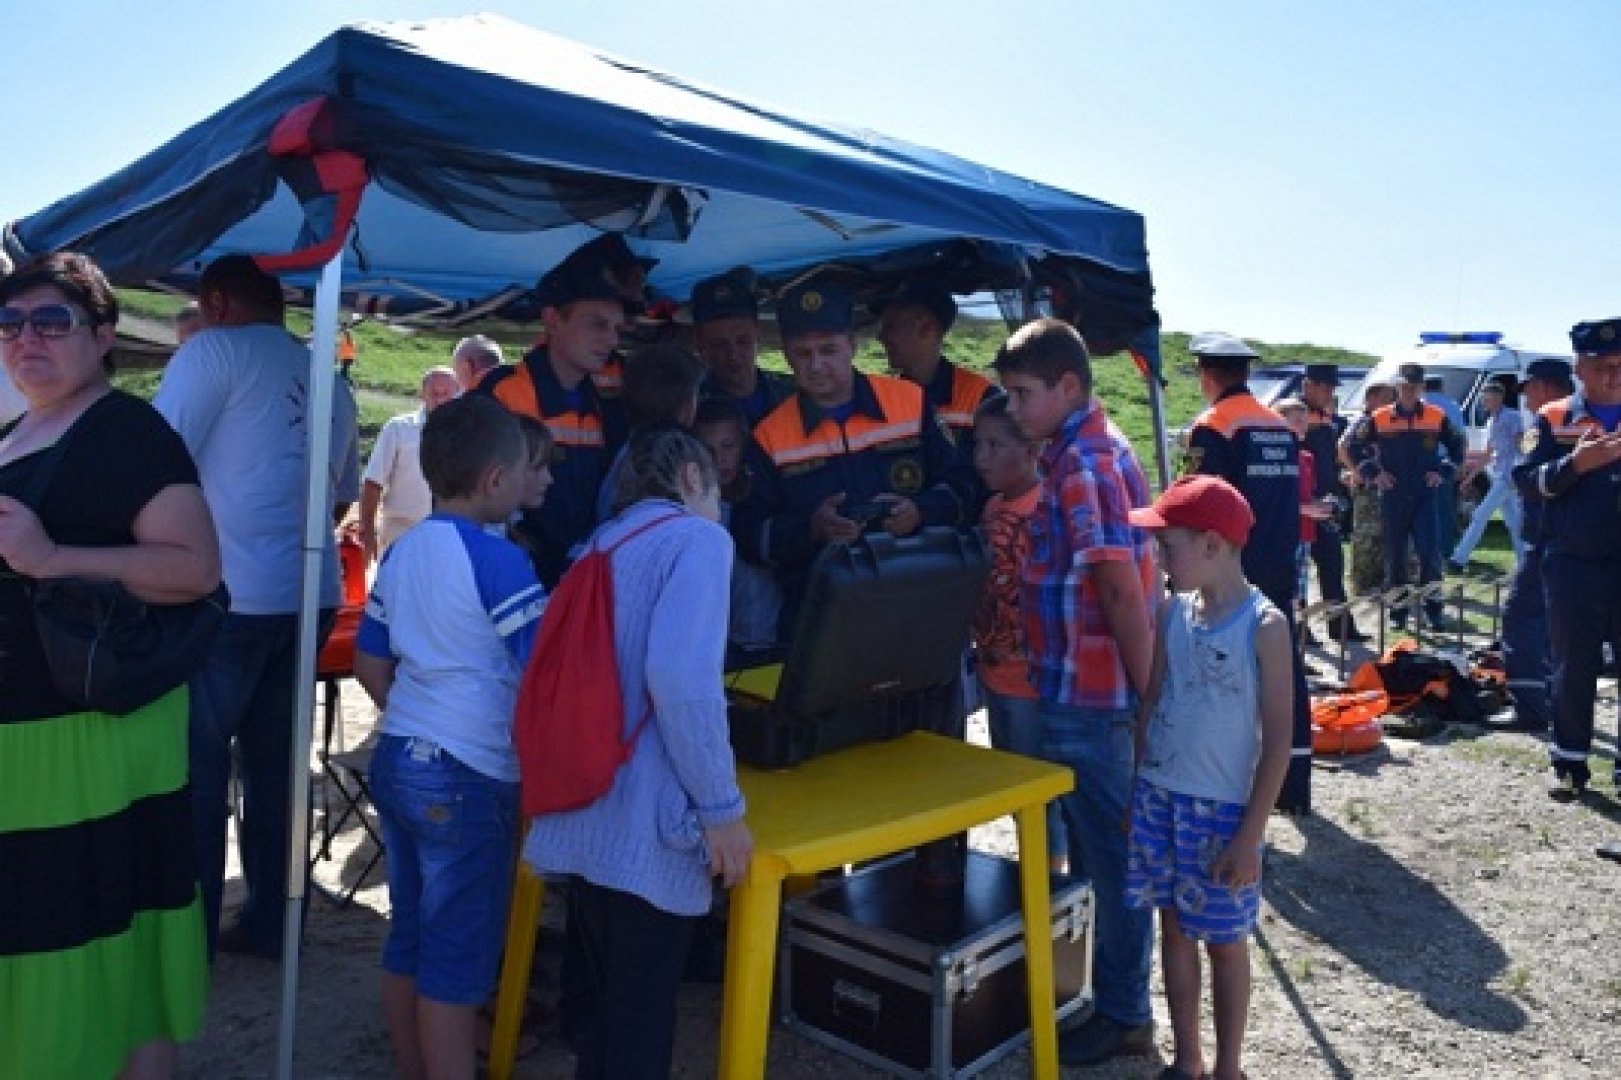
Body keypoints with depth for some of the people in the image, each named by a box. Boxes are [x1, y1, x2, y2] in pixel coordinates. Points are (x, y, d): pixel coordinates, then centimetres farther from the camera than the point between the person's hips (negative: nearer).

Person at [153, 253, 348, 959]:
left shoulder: (215, 350, -5)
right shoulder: (323, 376, 14)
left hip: (227, 596, -6)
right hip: (308, 591, 6)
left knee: (196, 769, 4)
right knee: (275, 765, 13)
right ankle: (269, 924, 21)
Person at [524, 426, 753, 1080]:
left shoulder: (598, 545, 19)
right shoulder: (697, 538, -6)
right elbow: (681, 677, -22)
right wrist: (722, 808, -15)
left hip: (581, 814, 8)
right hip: (645, 824, -8)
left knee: (605, 1004, 23)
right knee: (640, 1023, 6)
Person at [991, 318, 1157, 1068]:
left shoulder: (1085, 464, -19)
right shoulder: (1081, 452, 12)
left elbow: (1123, 589, -23)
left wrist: (1146, 693, -19)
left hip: (1089, 695, -10)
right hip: (1074, 690, 10)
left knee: (1108, 851, 4)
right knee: (1091, 842, 21)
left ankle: (1124, 1015, 20)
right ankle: (1095, 988, 38)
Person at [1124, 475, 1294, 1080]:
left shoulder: (1264, 626, -14)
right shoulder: (1173, 612, 2)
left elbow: (1278, 739, -13)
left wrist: (1250, 834, -14)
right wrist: (1134, 790, 10)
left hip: (1221, 808, -5)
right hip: (1158, 797, 5)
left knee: (1224, 940, 10)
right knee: (1175, 927, 15)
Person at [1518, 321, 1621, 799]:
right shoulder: (1554, 419, 2)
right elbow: (1529, 483, -4)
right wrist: (1576, 463, -20)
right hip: (1573, 567, -2)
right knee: (1574, 669, 6)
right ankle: (1570, 764, 18)